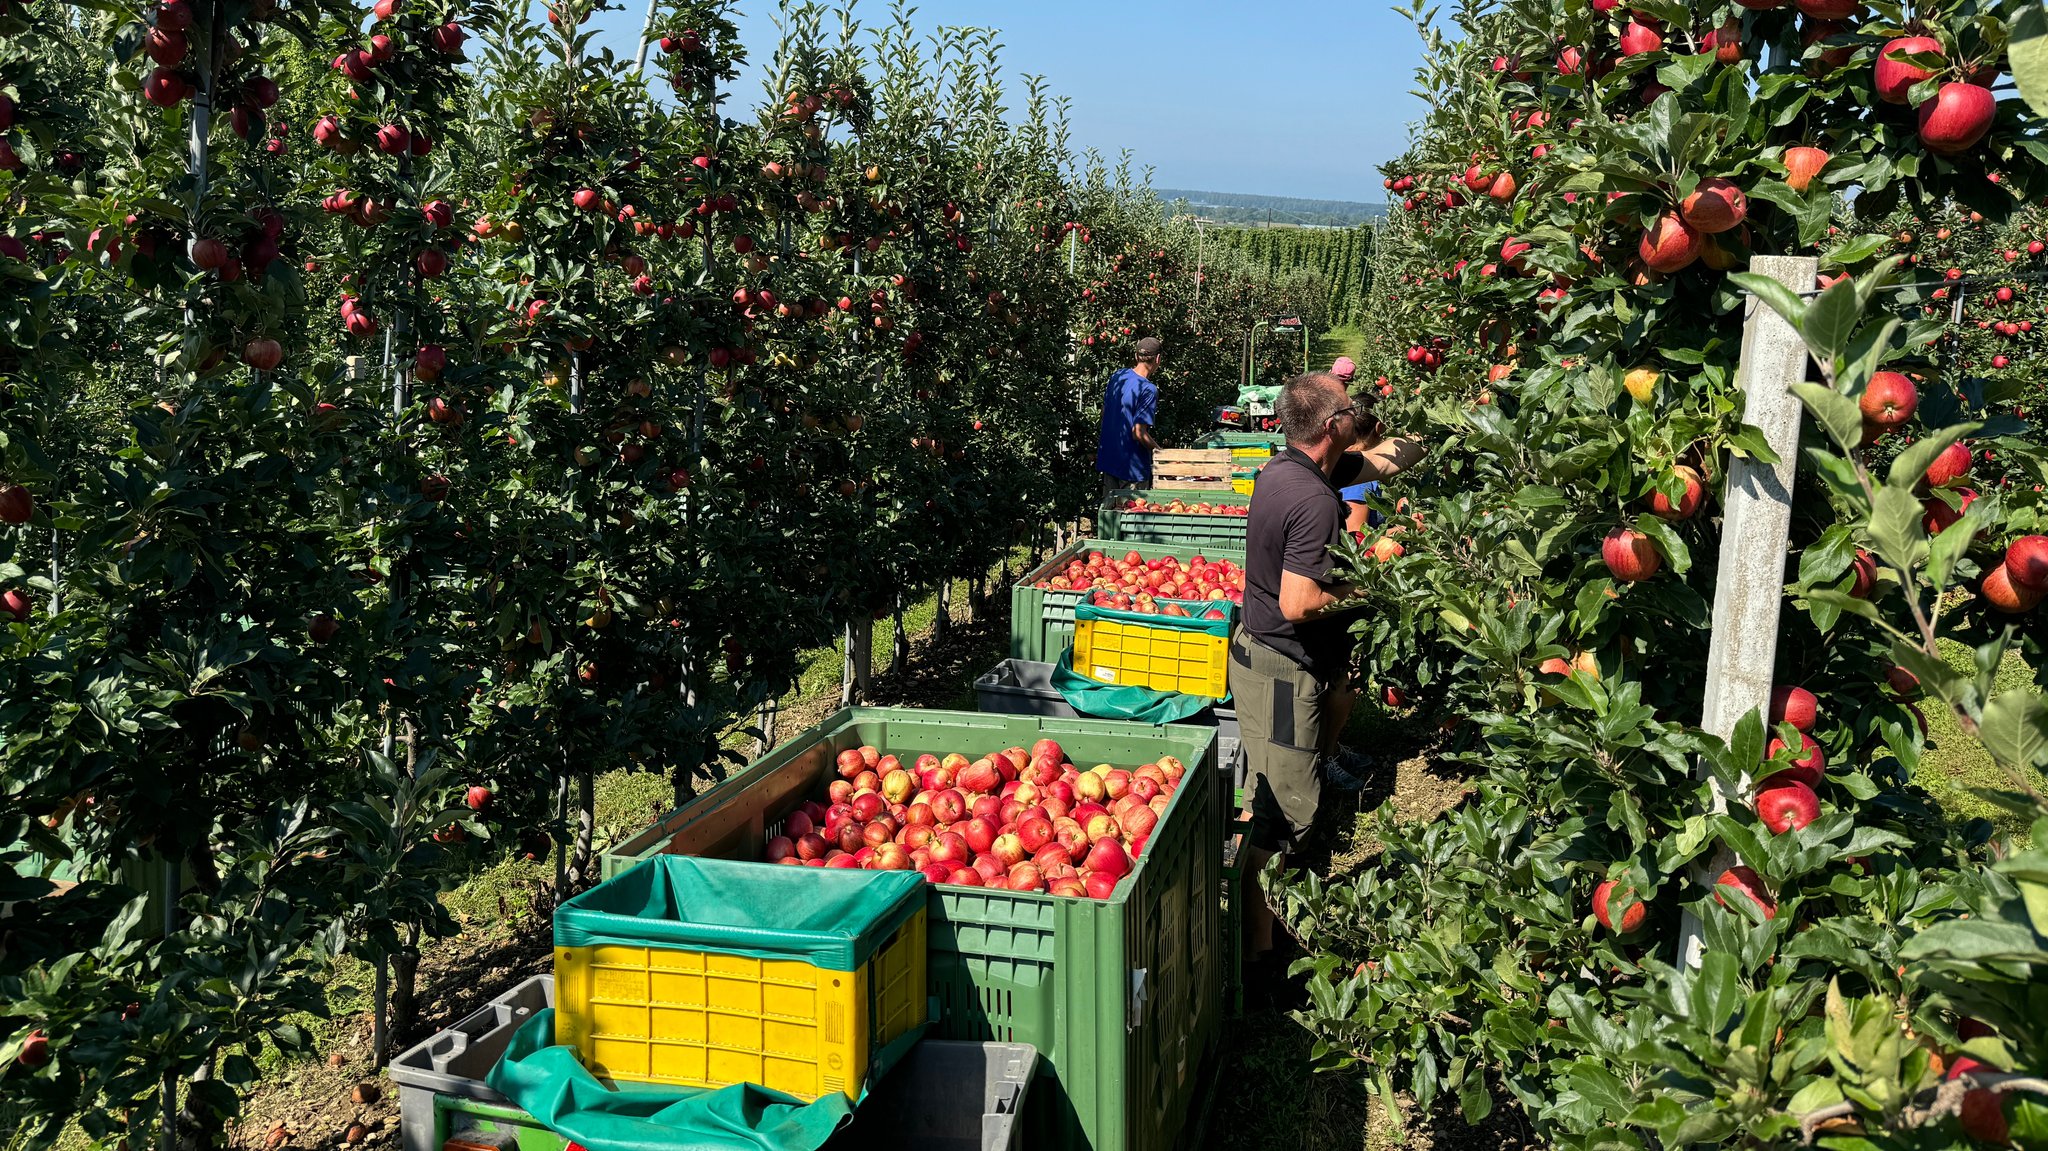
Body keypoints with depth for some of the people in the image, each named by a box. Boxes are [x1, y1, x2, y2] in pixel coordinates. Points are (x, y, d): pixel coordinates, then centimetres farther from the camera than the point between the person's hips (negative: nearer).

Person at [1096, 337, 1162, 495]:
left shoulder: (1118, 375, 2)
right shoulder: (1149, 390, -21)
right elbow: (1139, 433, -23)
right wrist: (1158, 449, -8)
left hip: (1107, 457, 7)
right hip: (1132, 464, -7)